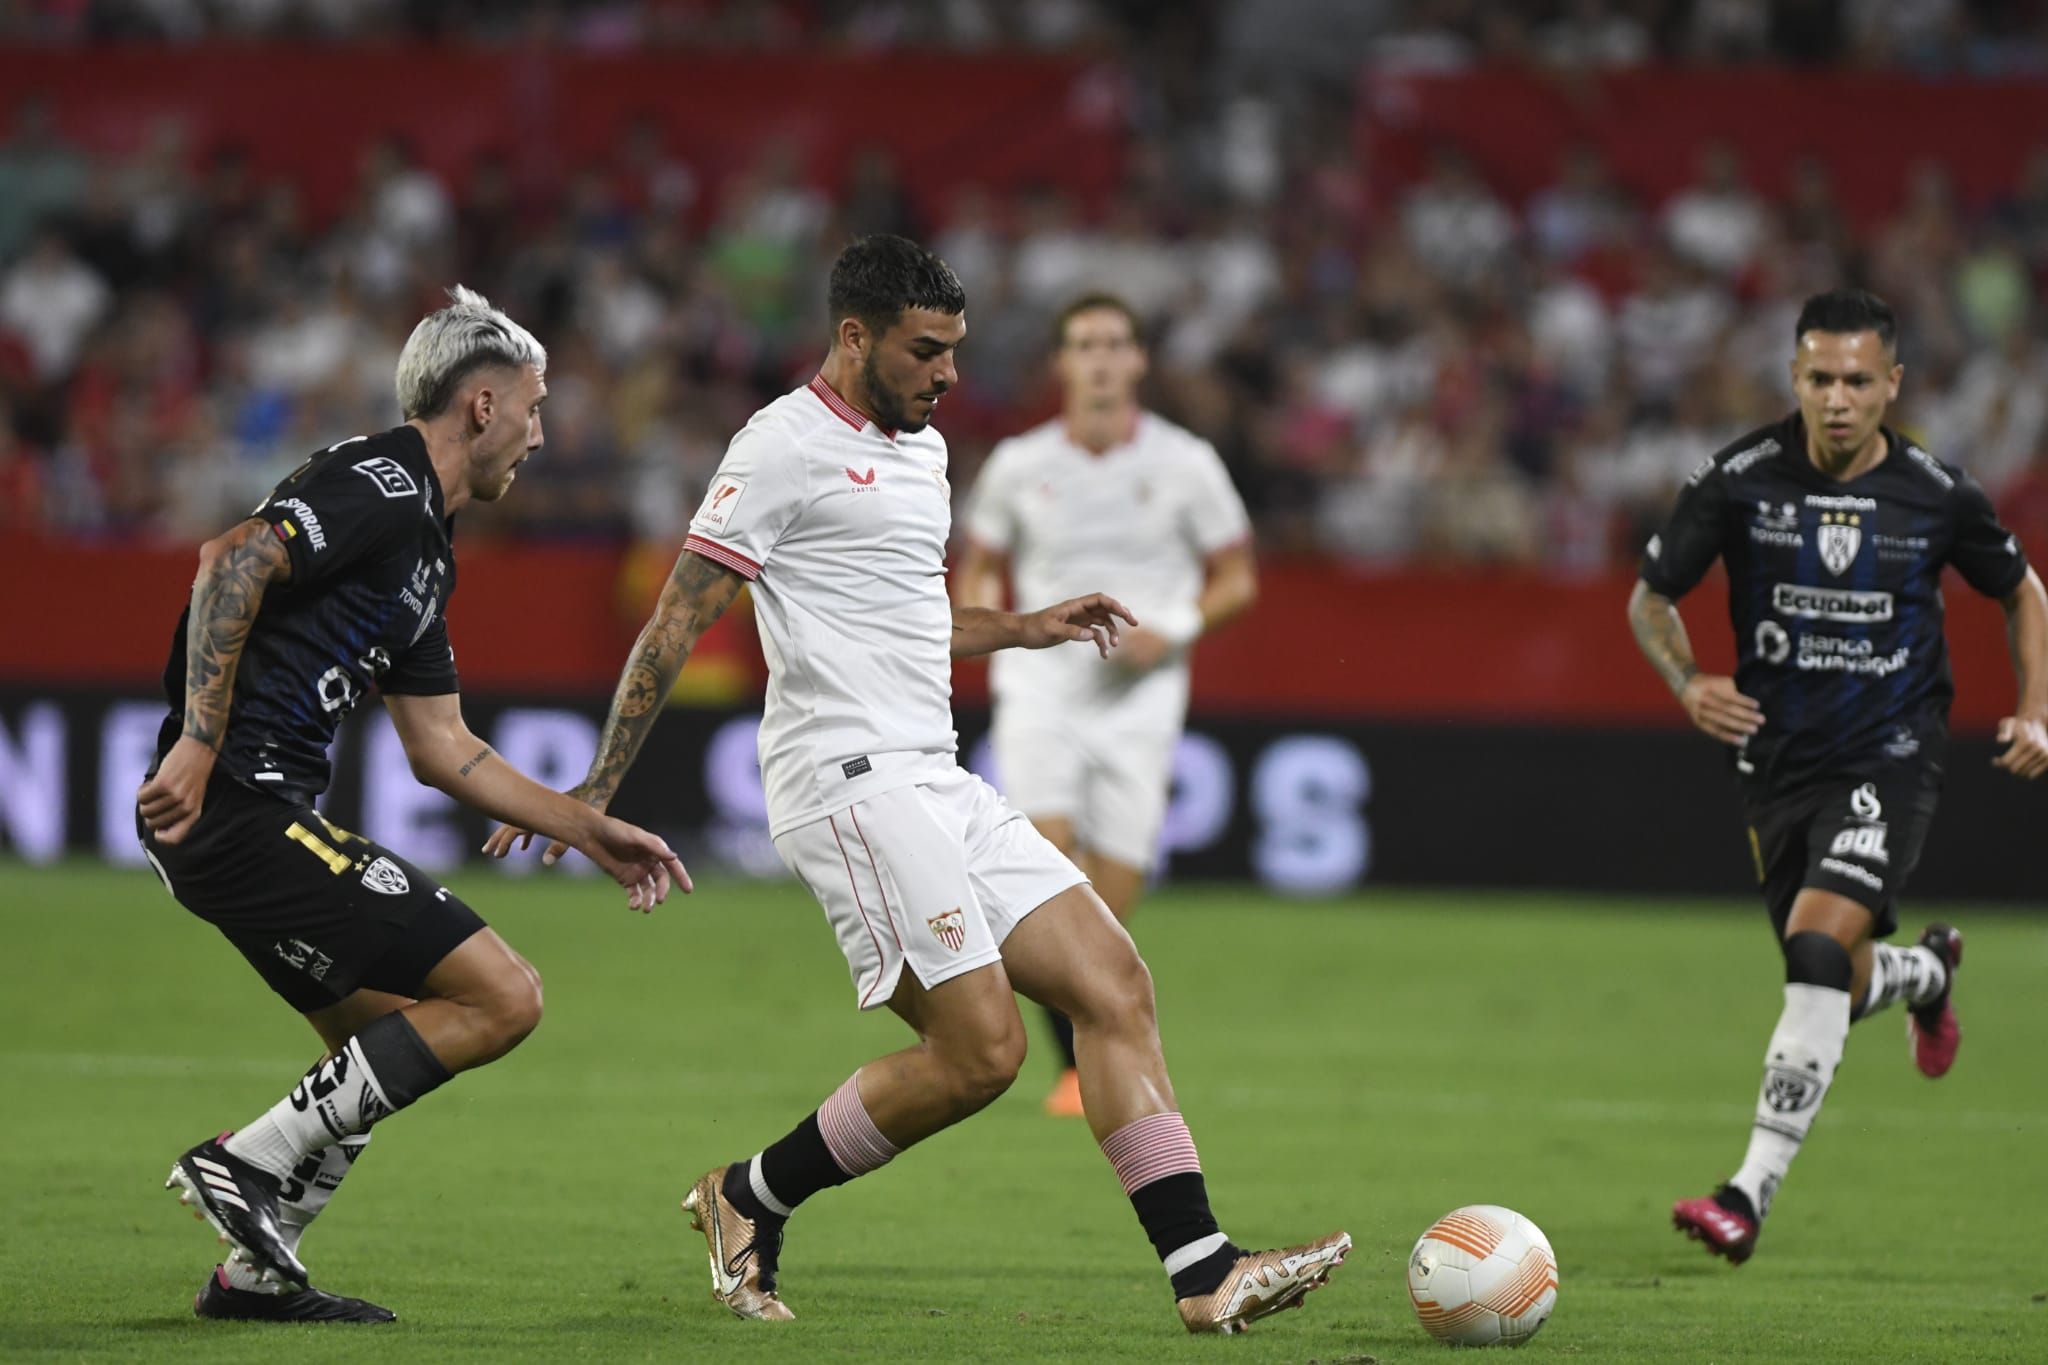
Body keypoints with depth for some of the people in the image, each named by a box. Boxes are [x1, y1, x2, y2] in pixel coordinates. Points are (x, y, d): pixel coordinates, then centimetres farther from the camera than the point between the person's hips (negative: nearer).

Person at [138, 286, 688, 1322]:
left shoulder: (427, 548, 22)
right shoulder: (382, 483, -9)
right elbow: (234, 562, -23)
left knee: (389, 1043, 21)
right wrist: (198, 743, -27)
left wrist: (590, 831, 25)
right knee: (501, 997, -10)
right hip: (230, 801, -11)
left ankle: (254, 1272, 22)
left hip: (259, 811, 11)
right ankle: (244, 1164, -8)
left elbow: (440, 747, 26)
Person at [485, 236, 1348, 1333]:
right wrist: (598, 788, -11)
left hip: (936, 784, 9)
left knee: (1114, 986, -3)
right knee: (978, 1051, -15)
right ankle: (749, 1201, 3)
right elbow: (676, 624, -8)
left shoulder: (923, 449, 21)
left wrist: (1026, 629, 31)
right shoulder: (785, 448, -7)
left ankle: (1204, 1274, -6)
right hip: (852, 783, -9)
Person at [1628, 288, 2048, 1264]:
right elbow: (1650, 599, 4)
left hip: (1890, 761, -3)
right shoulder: (1739, 481, -8)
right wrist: (1689, 683, -15)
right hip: (1778, 761, 3)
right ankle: (1927, 971, 52)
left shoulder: (1938, 495, -6)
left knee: (1817, 944, -24)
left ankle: (1752, 1192, -24)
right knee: (1842, 990, 12)